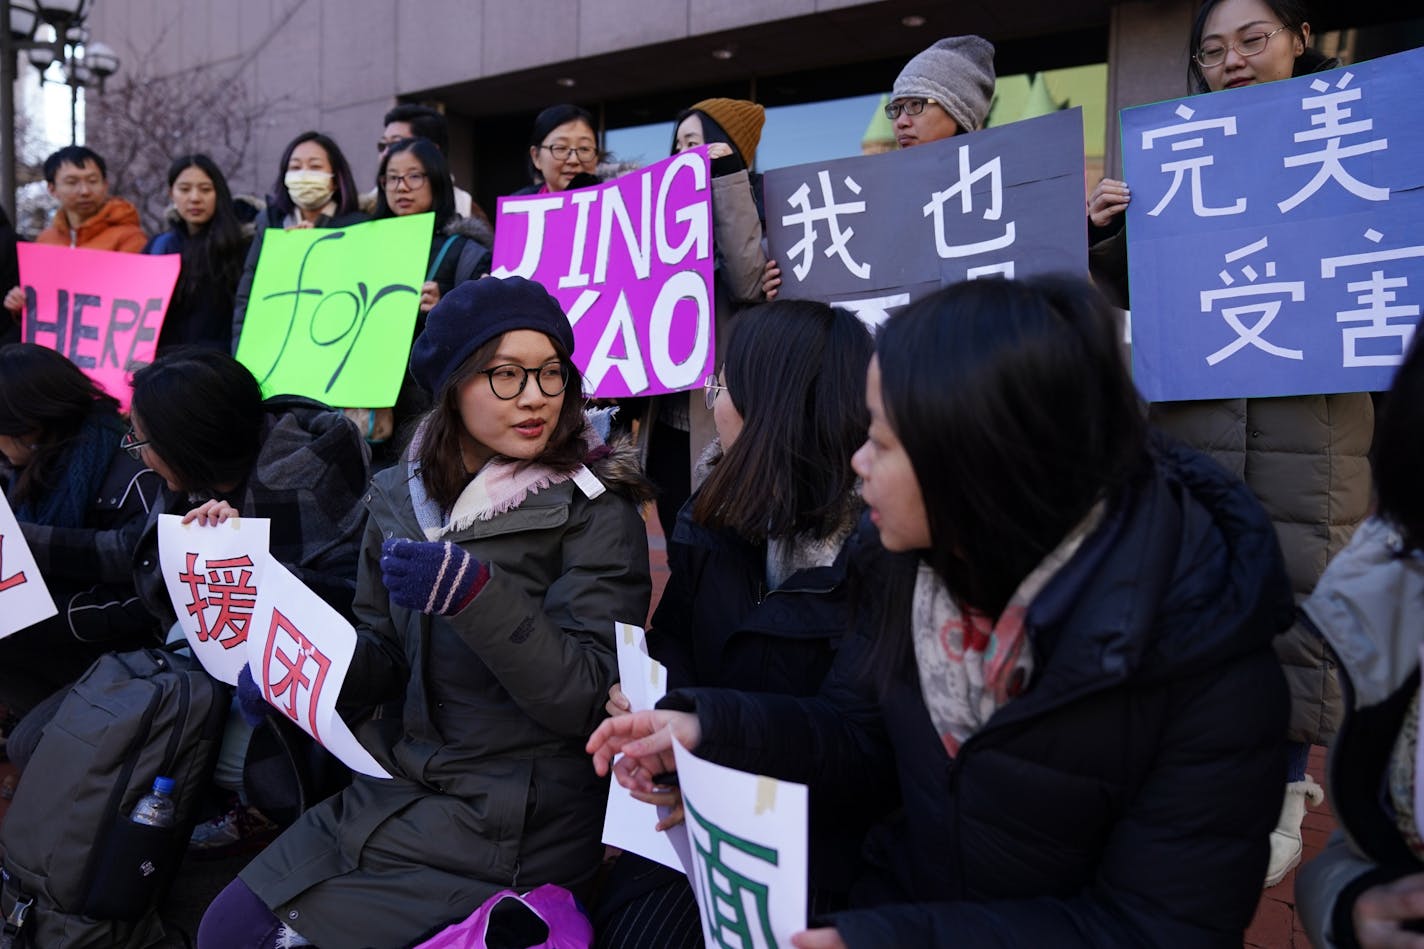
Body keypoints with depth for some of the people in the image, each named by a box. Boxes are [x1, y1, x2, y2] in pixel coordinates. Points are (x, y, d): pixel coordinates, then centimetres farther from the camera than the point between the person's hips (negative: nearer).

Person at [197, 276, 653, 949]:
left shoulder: (595, 512, -13)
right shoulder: (401, 499, 5)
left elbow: (590, 698, -19)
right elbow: (383, 654, 13)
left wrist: (474, 593, -31)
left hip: (517, 821, -5)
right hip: (406, 780, 6)